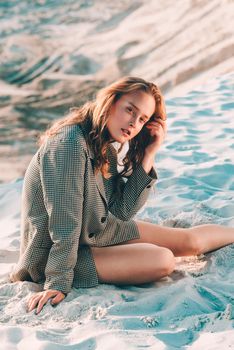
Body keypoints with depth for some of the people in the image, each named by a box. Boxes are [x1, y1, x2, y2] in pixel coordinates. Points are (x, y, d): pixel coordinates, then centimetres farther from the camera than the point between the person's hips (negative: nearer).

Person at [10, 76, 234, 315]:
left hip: (99, 231, 8)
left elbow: (122, 212, -6)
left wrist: (149, 155, -10)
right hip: (56, 251, -8)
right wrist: (58, 285, -26)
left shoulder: (105, 148, 0)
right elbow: (64, 221, -28)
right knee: (162, 261, -21)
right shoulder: (69, 144, -27)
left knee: (190, 241, 11)